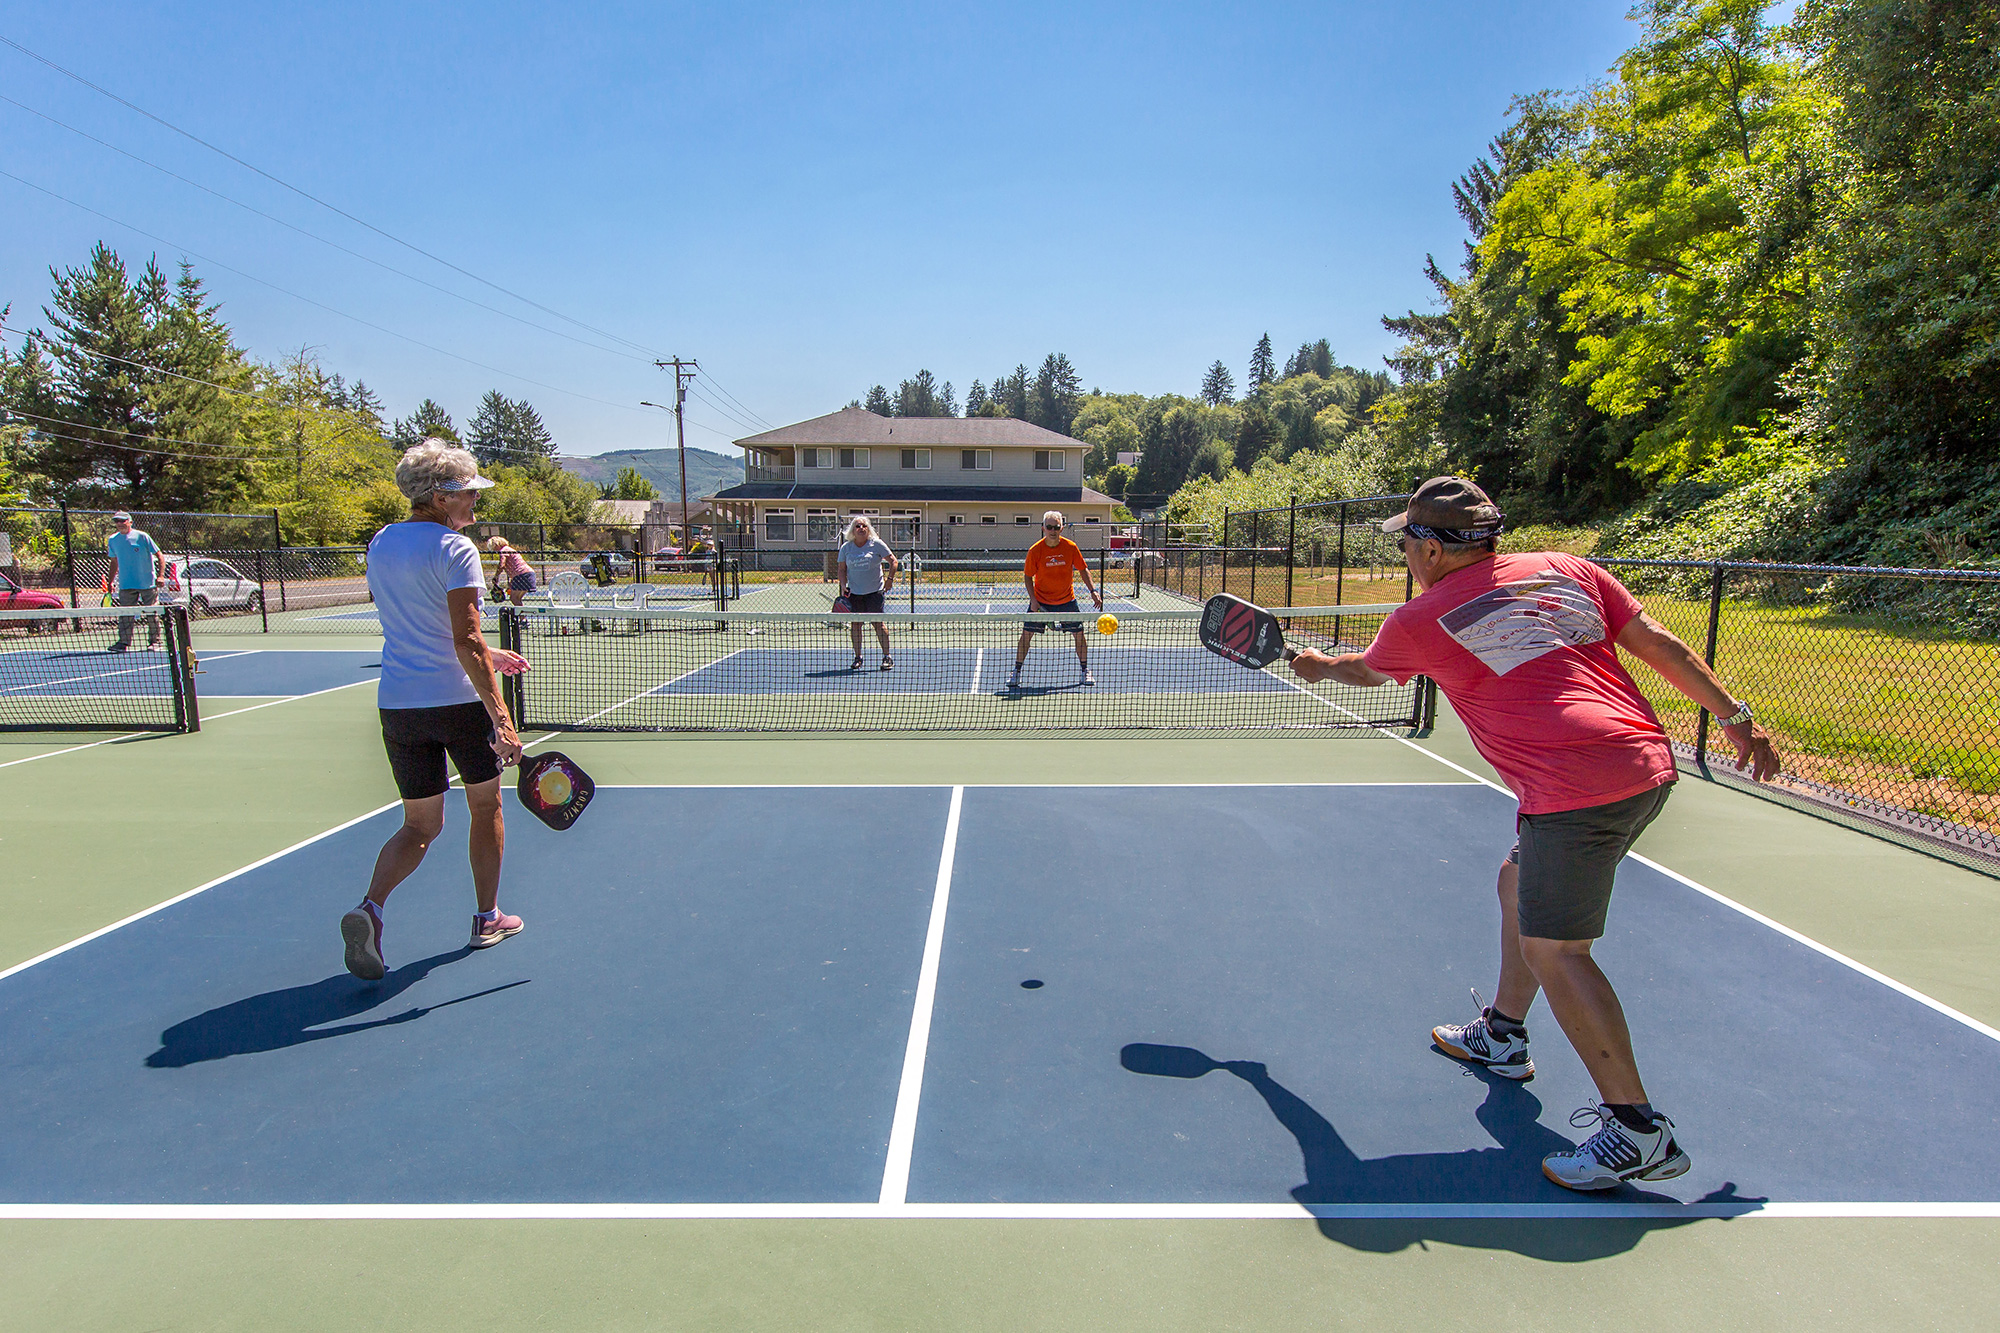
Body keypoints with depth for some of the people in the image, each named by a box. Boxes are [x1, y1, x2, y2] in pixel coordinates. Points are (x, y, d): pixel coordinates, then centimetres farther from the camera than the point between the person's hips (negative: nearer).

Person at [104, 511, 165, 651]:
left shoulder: (141, 537, -5)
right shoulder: (112, 540, 9)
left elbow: (160, 556, -3)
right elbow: (114, 562, 20)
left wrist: (160, 575, -14)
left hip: (148, 583, -4)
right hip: (126, 586, 4)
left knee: (152, 614, -1)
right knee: (125, 615, 0)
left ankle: (154, 641, 7)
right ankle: (124, 642, 2)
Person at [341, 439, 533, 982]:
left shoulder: (380, 544, 10)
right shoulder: (454, 548, -13)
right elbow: (466, 641, -22)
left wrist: (486, 655, 26)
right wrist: (500, 715, -23)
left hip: (398, 704, 6)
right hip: (459, 699, -6)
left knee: (420, 825, 14)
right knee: (485, 806, 16)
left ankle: (370, 906, -10)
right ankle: (487, 918, 27)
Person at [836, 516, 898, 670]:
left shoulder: (877, 544, -1)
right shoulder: (846, 547, 5)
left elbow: (893, 561, 3)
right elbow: (842, 569, 11)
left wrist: (890, 578, -9)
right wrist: (843, 585, -3)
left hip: (875, 591, -3)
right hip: (854, 592, 3)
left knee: (878, 622, -8)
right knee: (855, 624, 1)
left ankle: (887, 658, 0)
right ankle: (857, 657, 12)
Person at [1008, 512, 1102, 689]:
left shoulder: (1071, 547, -10)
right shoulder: (1035, 551, -13)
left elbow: (1083, 569, 3)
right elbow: (1027, 576, -3)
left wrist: (1093, 590, -7)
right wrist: (1033, 599, -14)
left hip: (1067, 600, 1)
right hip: (1040, 601, -1)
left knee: (1079, 634, 0)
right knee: (1026, 634, -5)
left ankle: (1085, 671, 19)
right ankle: (1016, 672, 8)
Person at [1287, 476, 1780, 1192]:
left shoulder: (1418, 622, -2)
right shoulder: (1565, 568, 12)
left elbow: (1366, 669, 20)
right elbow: (1659, 644, 9)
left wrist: (1319, 666, 41)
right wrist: (1737, 716, 16)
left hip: (1578, 788, -9)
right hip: (1648, 763, 9)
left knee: (1554, 949, -1)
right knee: (1518, 882, 24)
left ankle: (1638, 1130, 1)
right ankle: (1502, 1033, 41)